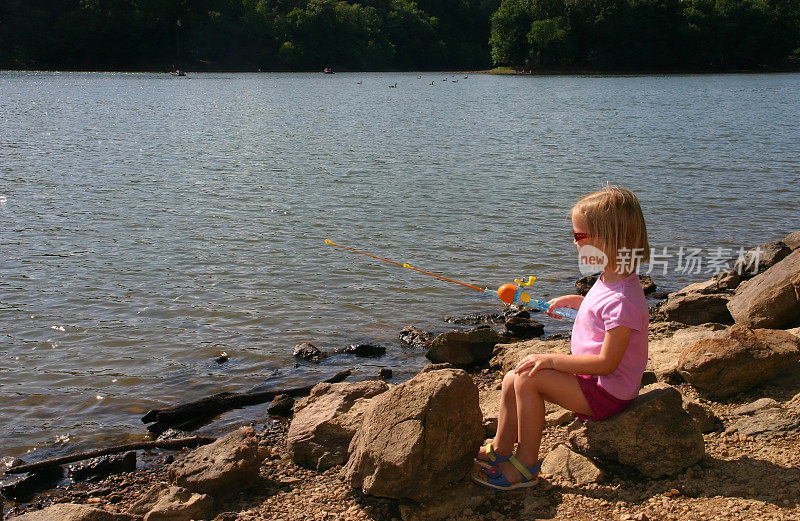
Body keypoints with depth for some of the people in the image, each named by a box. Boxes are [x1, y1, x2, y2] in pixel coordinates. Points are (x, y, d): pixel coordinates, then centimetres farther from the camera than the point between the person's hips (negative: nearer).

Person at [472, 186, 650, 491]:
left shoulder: (621, 299, -26)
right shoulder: (609, 281, 5)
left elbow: (607, 361, -28)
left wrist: (552, 360, -26)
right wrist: (570, 301, 20)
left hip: (607, 394, -10)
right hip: (594, 383, 10)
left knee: (529, 379, -24)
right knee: (512, 379, 5)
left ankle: (526, 464, -10)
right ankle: (500, 450, 17)